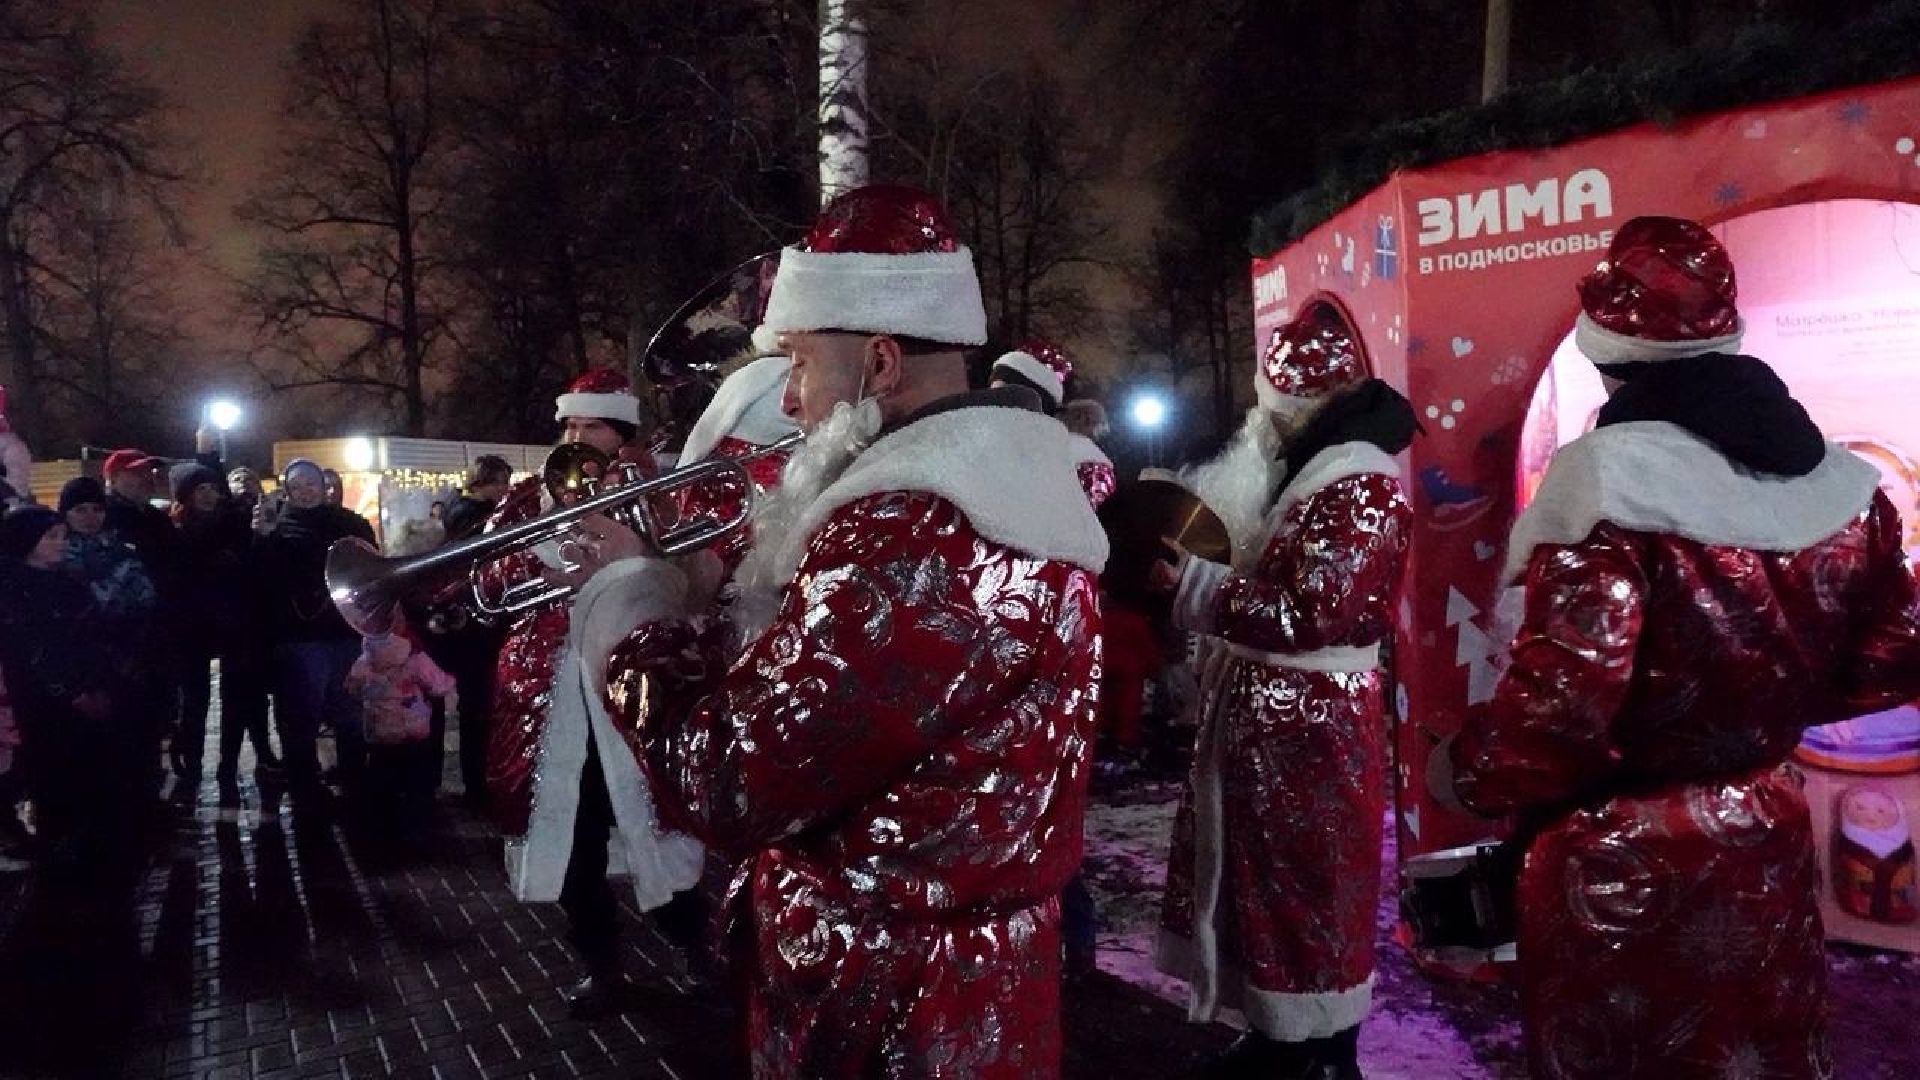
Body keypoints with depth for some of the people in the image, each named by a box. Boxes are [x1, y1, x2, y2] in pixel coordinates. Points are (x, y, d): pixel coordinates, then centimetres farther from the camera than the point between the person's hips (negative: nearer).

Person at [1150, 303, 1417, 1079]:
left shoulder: (1360, 487, -16)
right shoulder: (1294, 468, 14)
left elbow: (1309, 614, -24)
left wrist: (1193, 583, -21)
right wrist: (1179, 554, 1)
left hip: (1309, 726, -9)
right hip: (1261, 713, 9)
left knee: (1310, 892, 1)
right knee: (1260, 880, 16)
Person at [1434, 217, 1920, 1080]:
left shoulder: (1607, 483, -21)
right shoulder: (1842, 481, 0)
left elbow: (1561, 702, -26)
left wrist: (1463, 774, -9)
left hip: (1616, 864, -6)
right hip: (1764, 844, 6)